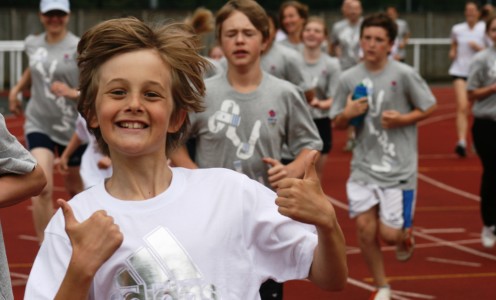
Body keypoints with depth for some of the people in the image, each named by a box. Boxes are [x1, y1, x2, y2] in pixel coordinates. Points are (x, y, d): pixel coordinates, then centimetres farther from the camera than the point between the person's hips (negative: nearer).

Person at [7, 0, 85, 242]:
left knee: (74, 186, 16)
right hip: (38, 124, 2)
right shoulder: (32, 44, 4)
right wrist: (16, 89, 17)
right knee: (42, 188, -16)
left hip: (73, 128, -2)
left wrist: (73, 93, -26)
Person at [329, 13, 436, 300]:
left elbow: (430, 107, 1)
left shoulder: (404, 74, -9)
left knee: (389, 234, -5)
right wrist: (347, 114, -13)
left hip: (399, 167, -3)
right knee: (364, 226, -3)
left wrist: (402, 119, -15)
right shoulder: (349, 78, 1)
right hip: (364, 166, 3)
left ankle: (406, 235, 34)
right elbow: (337, 124, 9)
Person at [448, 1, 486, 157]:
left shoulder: (484, 29, -1)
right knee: (462, 107, -16)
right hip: (459, 71, 0)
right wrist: (452, 52, 4)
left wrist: (479, 48, -18)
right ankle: (461, 142, -25)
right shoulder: (457, 29, 6)